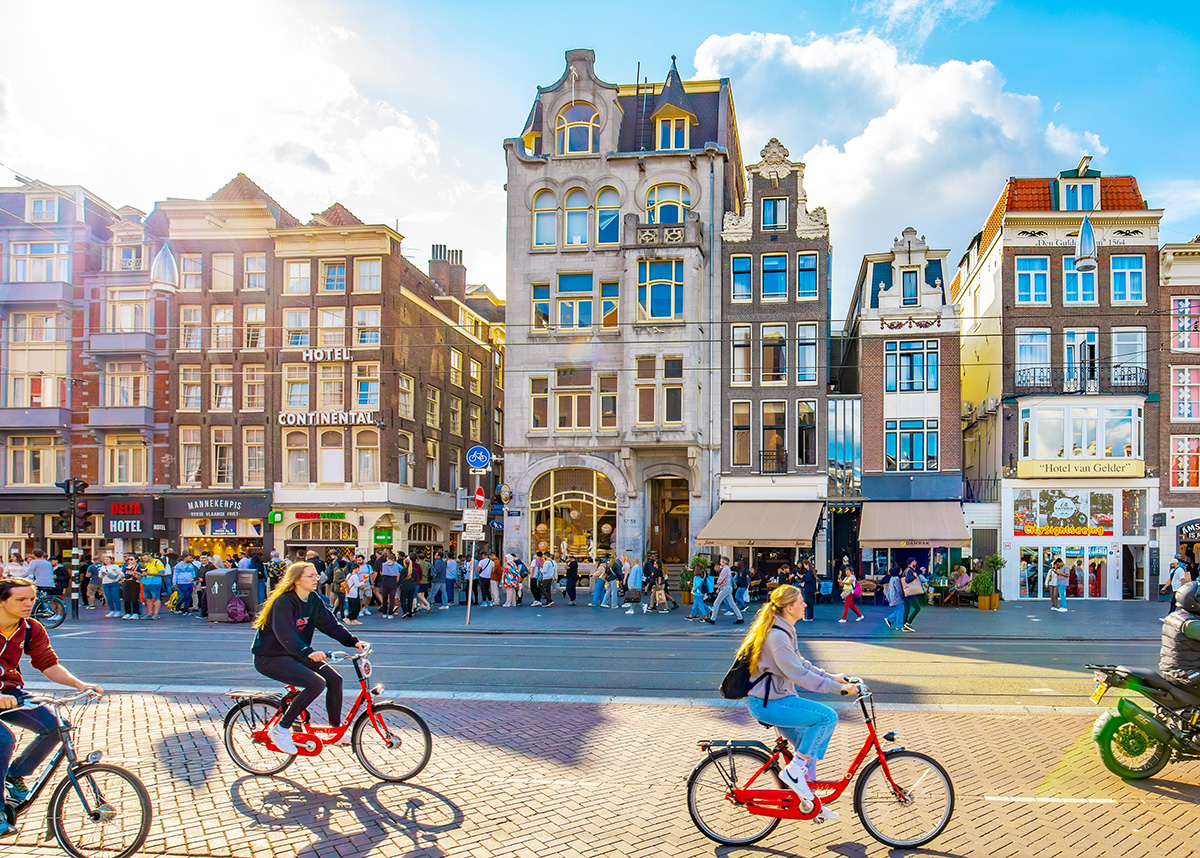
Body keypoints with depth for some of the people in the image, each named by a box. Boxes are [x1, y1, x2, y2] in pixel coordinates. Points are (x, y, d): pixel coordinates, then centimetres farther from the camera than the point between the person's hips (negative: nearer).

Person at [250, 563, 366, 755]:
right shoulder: (283, 602, -23)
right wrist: (308, 652, -51)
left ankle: (336, 729, 14)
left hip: (294, 654, 8)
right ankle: (281, 729, -13)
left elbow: (330, 623, 3)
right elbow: (285, 633, -36)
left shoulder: (313, 599, 2)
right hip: (270, 657, -8)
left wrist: (354, 641, -10)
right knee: (317, 683, -24)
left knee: (334, 679, -3)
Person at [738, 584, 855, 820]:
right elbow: (800, 674, -25)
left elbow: (800, 664, 20)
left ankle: (808, 800, 26)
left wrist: (831, 676, 13)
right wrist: (838, 687, -21)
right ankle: (794, 770, -7)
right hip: (766, 703, -11)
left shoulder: (784, 630, 11)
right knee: (828, 716, -16)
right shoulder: (777, 636, -23)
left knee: (808, 744, 14)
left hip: (776, 697, 11)